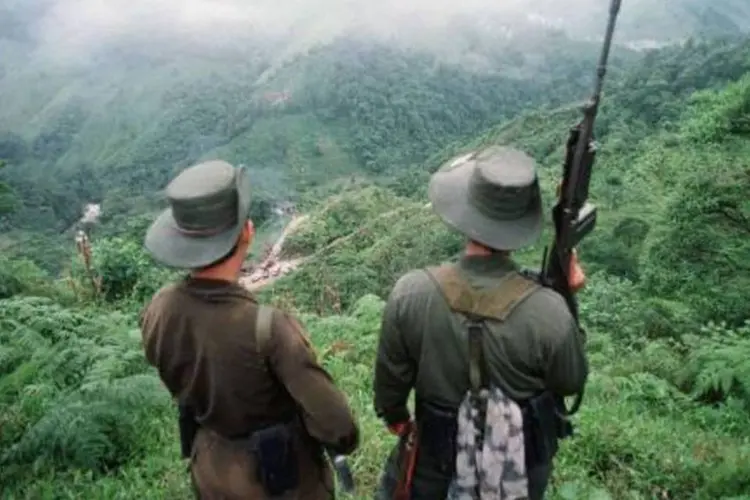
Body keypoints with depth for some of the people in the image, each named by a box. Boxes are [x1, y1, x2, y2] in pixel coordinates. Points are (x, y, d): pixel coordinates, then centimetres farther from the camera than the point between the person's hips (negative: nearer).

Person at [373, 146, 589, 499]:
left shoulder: (410, 294, -29)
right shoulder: (548, 312, -32)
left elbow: (390, 375, -12)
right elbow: (572, 383, -11)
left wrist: (393, 416, 10)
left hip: (437, 461, 0)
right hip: (521, 467, 1)